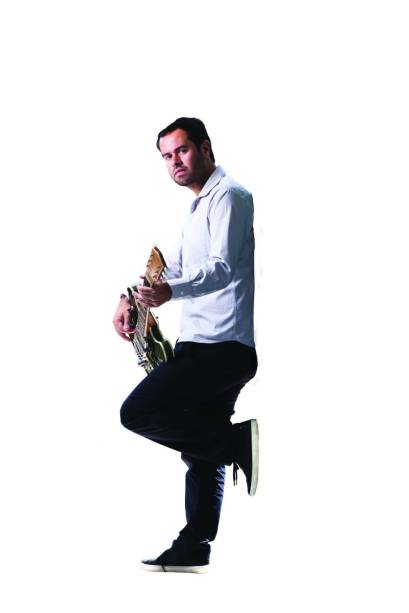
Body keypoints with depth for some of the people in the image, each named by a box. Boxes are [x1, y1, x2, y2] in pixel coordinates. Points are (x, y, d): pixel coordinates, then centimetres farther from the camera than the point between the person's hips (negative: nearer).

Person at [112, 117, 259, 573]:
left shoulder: (228, 196, -8)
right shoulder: (200, 206, 24)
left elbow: (222, 266, -21)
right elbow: (174, 265, 28)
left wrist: (171, 292, -37)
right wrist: (129, 299, 13)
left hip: (220, 345, -11)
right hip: (208, 346, 11)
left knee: (137, 414, -14)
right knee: (202, 444, 12)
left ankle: (239, 440, -11)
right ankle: (194, 548, 17)